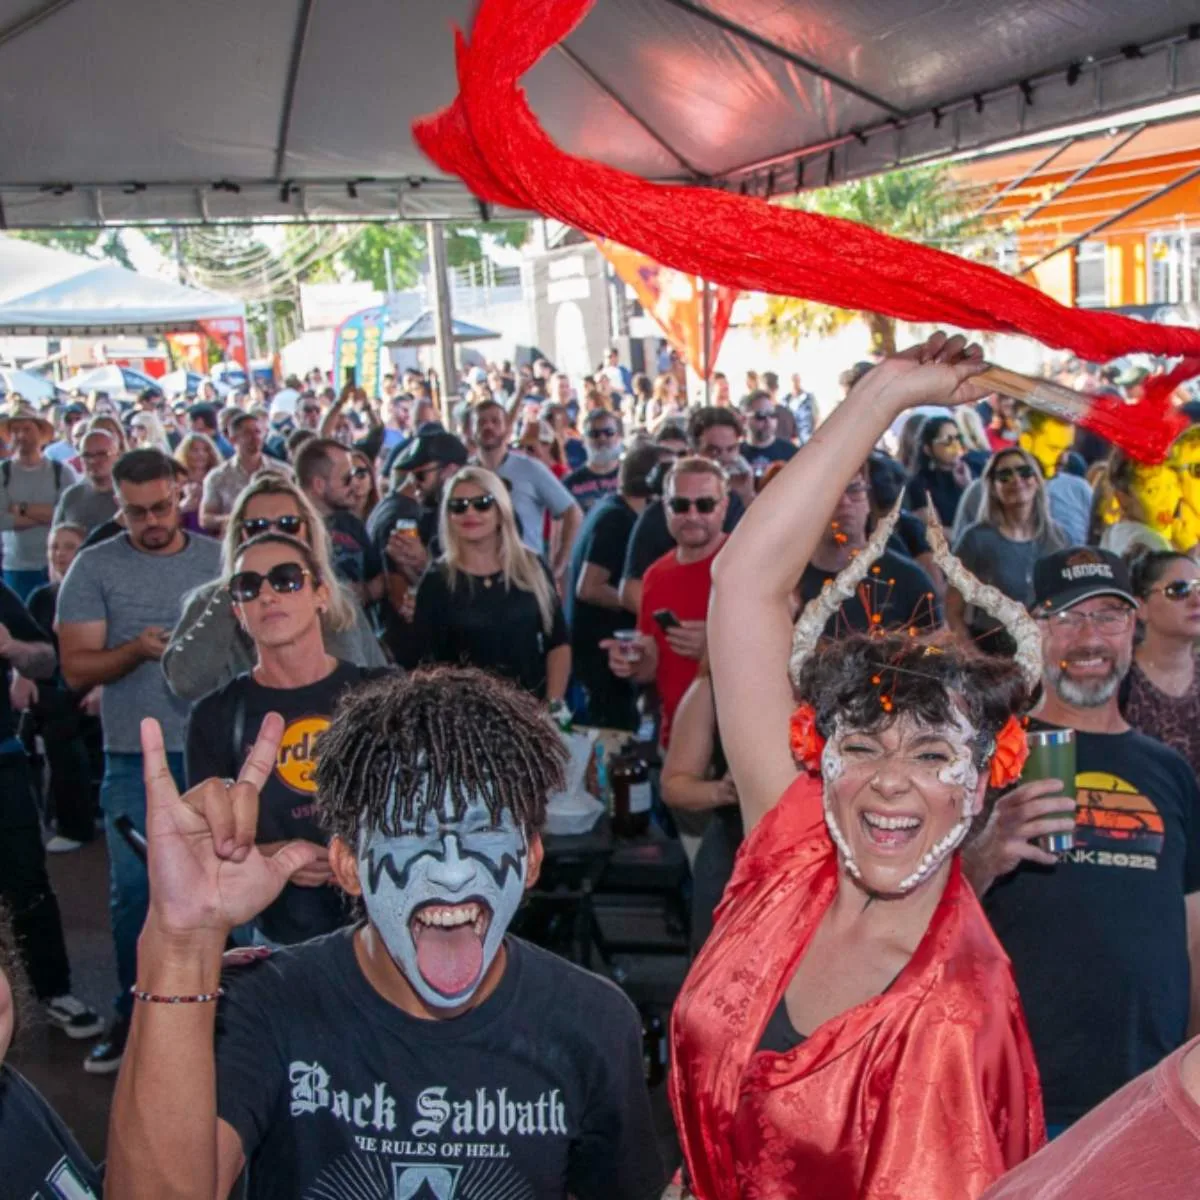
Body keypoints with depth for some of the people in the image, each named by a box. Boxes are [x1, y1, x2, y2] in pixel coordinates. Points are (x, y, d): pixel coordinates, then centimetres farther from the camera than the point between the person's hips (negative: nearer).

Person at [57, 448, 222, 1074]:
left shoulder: (220, 560, 5)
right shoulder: (95, 568, 0)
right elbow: (77, 669, -4)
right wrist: (137, 649, -21)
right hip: (135, 761, -1)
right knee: (134, 889, 5)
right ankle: (134, 1016, 22)